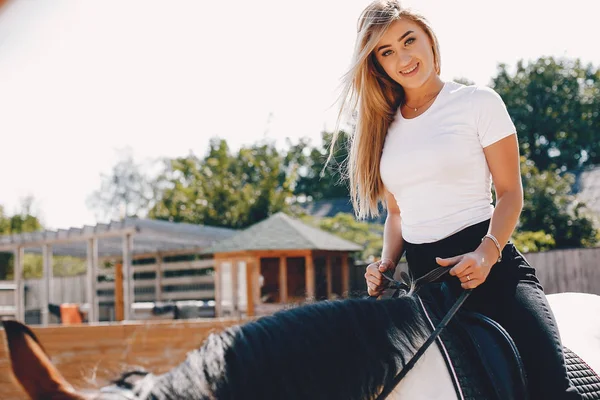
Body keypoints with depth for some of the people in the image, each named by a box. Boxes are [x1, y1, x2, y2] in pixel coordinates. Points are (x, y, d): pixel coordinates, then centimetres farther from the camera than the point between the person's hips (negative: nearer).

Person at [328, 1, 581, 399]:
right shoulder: (383, 127, 14)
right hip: (419, 273, 5)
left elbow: (510, 193, -2)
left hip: (487, 261, -4)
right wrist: (387, 264, 0)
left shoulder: (478, 102, 1)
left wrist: (487, 253, -19)